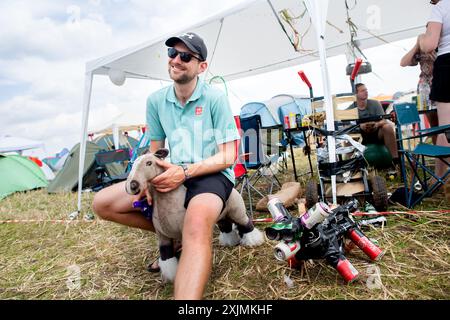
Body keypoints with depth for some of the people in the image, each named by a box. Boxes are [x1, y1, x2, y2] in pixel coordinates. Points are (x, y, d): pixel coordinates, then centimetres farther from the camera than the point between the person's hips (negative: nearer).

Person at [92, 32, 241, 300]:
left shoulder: (215, 98, -12)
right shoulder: (156, 100, 3)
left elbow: (227, 157, -12)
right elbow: (155, 150, 14)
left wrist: (186, 172, -24)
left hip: (212, 174, -6)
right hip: (175, 174, 6)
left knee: (197, 226, -40)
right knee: (103, 203, 0)